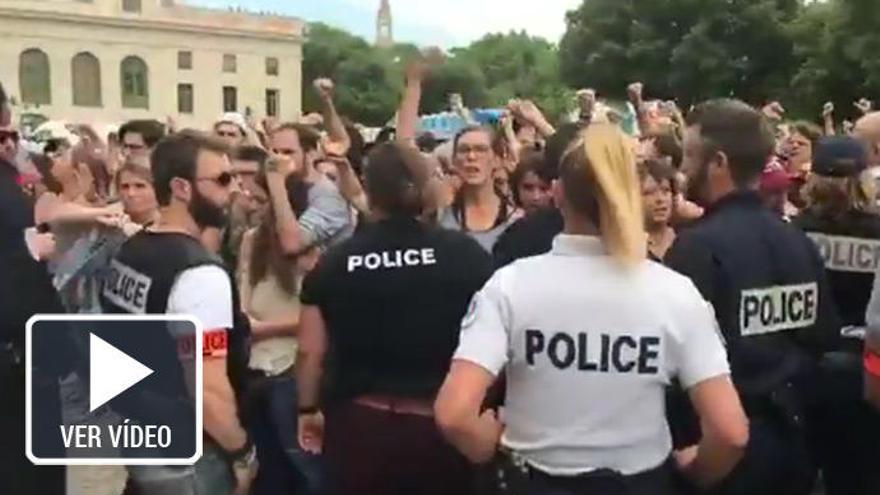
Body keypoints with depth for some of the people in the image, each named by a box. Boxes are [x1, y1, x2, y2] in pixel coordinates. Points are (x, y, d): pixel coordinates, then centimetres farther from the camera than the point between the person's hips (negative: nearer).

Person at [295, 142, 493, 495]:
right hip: (443, 427, 0)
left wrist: (308, 410, 16)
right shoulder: (465, 253, -7)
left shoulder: (335, 263, -4)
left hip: (359, 428, 1)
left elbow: (310, 351, 1)